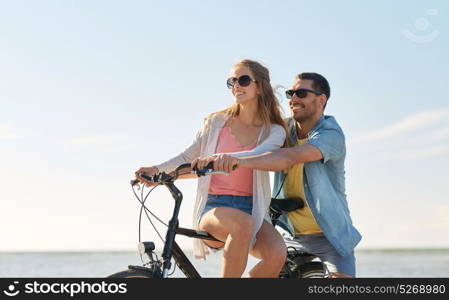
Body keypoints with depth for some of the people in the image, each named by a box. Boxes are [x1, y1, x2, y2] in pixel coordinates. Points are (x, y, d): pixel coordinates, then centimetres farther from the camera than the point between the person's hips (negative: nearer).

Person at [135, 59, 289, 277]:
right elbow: (188, 157, 11)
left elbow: (258, 155, -17)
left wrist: (223, 158, -37)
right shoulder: (216, 122, 10)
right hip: (214, 207, -1)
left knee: (277, 254, -30)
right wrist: (157, 170, -8)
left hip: (251, 208, 1)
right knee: (242, 223, -38)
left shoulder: (274, 131, 5)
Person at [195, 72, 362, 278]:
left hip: (329, 235, -4)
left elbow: (290, 157, -36)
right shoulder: (284, 128, 1)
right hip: (291, 233, 4)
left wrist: (241, 161, -49)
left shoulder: (331, 135, -19)